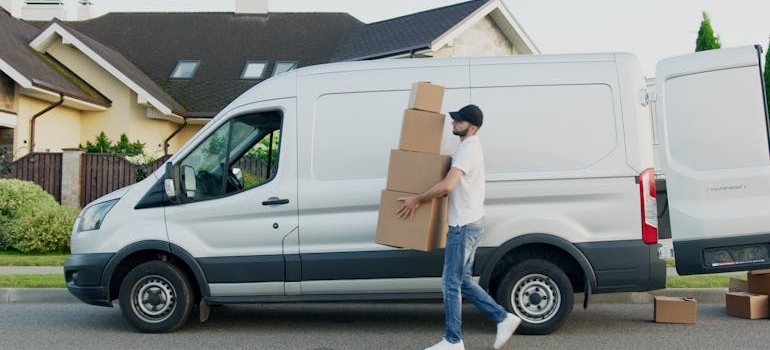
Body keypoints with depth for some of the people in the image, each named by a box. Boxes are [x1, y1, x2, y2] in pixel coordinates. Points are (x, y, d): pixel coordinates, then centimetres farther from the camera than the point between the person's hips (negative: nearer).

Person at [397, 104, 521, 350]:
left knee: (451, 283, -2)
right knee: (462, 281, 15)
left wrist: (416, 200, -18)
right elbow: (453, 185, 25)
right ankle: (504, 319, 20)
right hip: (469, 223, 10)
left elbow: (446, 185, -29)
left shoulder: (468, 149, -17)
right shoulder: (470, 146, 17)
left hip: (464, 225, -10)